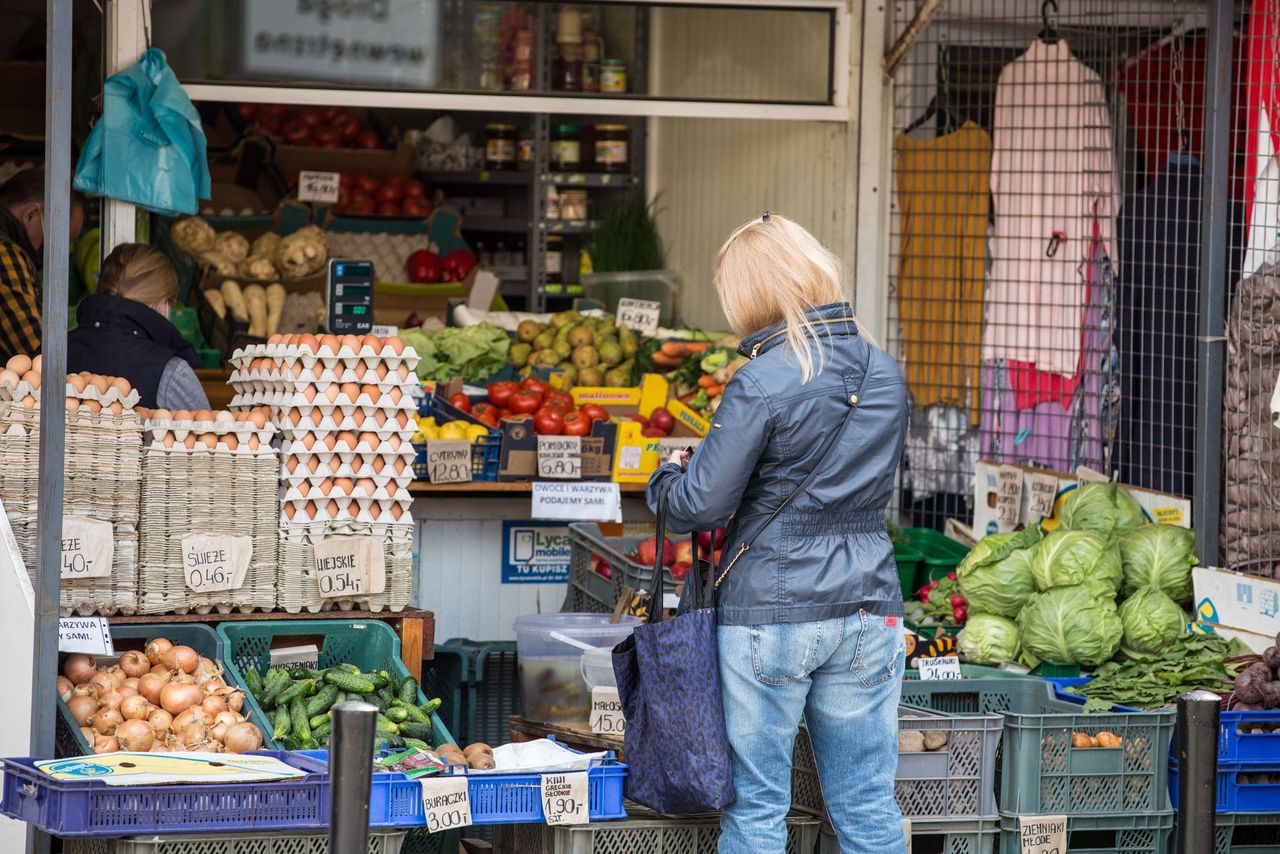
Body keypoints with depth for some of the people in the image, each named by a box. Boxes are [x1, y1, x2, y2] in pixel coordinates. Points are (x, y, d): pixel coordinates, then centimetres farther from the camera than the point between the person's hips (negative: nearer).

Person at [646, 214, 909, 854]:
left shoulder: (762, 382, -14)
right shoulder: (884, 373, 5)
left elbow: (701, 506, -12)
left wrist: (666, 476, 11)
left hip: (769, 614, -5)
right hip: (868, 610, 5)